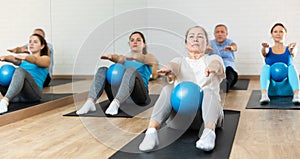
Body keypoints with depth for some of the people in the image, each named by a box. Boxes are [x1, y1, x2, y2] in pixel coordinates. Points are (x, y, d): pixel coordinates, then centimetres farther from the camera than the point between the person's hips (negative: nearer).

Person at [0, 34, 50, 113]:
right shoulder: (23, 59, 27)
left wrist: (24, 57, -35)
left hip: (33, 93, -5)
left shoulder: (45, 59, 14)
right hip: (16, 95, 5)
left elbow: (35, 60, -12)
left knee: (20, 71, -34)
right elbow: (13, 59, 3)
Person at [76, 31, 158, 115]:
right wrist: (111, 56, -24)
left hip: (139, 96, -3)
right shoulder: (124, 58, 27)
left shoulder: (149, 57, 19)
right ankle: (90, 102, -38)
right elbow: (118, 58, 1)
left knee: (131, 70, -32)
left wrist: (133, 57, -28)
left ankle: (115, 104, -53)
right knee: (102, 70, -17)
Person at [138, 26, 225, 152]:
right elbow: (174, 65, -5)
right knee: (168, 89, -27)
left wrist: (213, 67, -36)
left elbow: (217, 65, -8)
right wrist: (168, 68, -32)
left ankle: (209, 132, -58)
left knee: (208, 91, -32)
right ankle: (151, 131, -47)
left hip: (205, 109, -1)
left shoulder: (213, 58, 19)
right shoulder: (180, 61, 22)